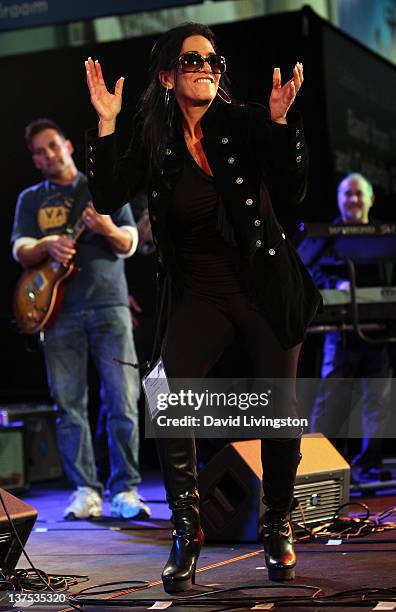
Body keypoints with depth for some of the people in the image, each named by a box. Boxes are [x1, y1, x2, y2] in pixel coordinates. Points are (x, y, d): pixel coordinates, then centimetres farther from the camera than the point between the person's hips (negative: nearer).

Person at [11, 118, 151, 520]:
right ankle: (85, 492, 5)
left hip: (109, 306, -2)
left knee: (123, 401, -8)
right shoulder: (31, 199, 16)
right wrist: (48, 246, -18)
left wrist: (108, 230, -19)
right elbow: (20, 251, 4)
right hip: (60, 311, 2)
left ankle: (125, 492, -4)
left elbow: (129, 245, 3)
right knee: (69, 406, 0)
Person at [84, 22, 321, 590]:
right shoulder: (154, 142, 2)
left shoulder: (244, 124, -4)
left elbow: (290, 192, -12)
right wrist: (106, 125, -13)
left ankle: (279, 524, 25)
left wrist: (281, 122, -23)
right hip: (199, 294, 1)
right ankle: (186, 529, -4)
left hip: (266, 287, 0)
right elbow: (108, 198, -8)